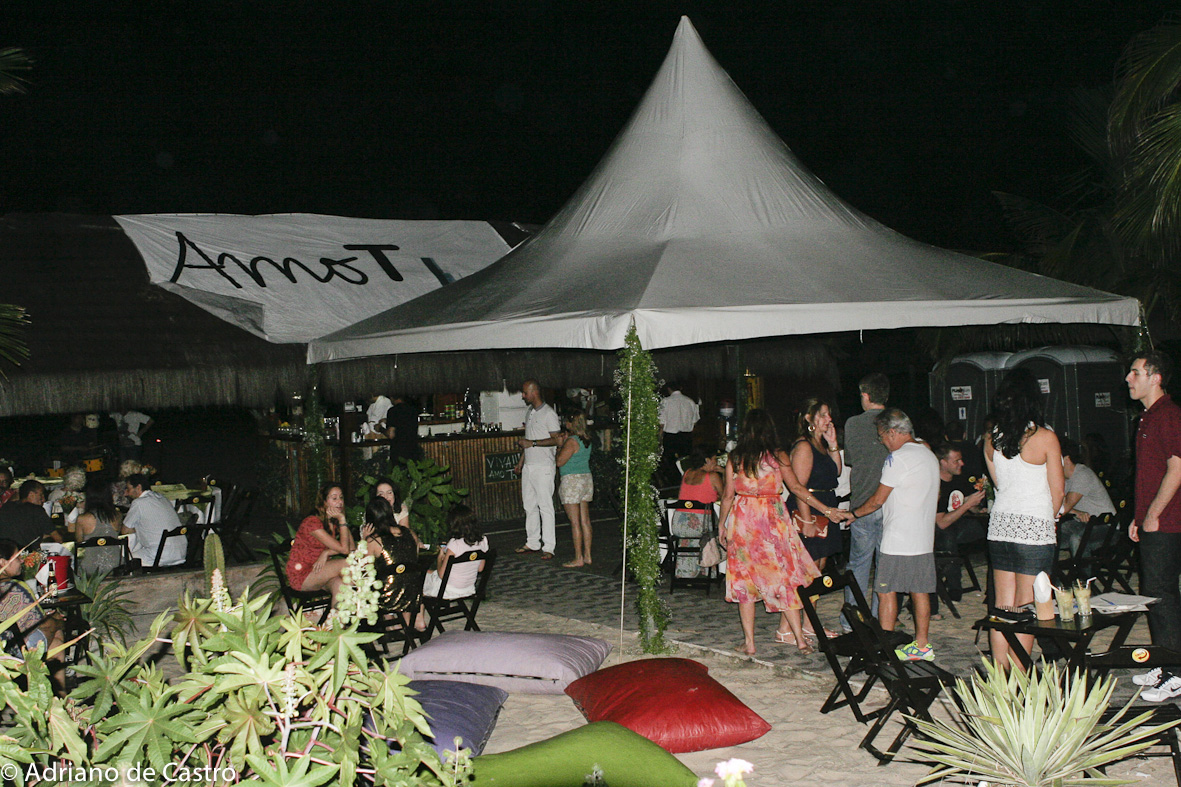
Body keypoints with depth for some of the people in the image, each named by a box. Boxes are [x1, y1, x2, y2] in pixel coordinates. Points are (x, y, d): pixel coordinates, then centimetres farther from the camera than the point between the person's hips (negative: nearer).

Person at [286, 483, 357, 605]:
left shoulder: (334, 522, 7)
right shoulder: (312, 522, -18)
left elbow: (353, 548, -5)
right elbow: (344, 549, -22)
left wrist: (327, 552, -19)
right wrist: (342, 519, -18)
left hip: (318, 573, 6)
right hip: (301, 576, -6)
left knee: (339, 585, -29)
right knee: (346, 565, -25)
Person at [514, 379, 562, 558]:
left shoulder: (549, 414, -11)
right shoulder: (529, 411, 16)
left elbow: (556, 439, -17)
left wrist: (533, 443, -20)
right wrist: (520, 462, 23)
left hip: (543, 466, -9)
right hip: (528, 466, 9)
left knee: (545, 507, -7)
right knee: (529, 505, 11)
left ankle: (548, 547, -5)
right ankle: (532, 543, 19)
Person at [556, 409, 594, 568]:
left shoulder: (572, 441, -16)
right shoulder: (587, 440, 9)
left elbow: (560, 461, -15)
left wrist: (562, 444, -3)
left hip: (572, 480, -9)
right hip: (587, 478, 9)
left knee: (575, 522, -4)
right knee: (585, 520, 11)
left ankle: (578, 559, -2)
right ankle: (587, 555, 14)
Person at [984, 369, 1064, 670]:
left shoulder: (991, 439, 4)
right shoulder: (1045, 437, -11)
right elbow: (1057, 490, -3)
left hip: (999, 526, 5)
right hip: (1034, 530, -5)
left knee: (1003, 608, 11)